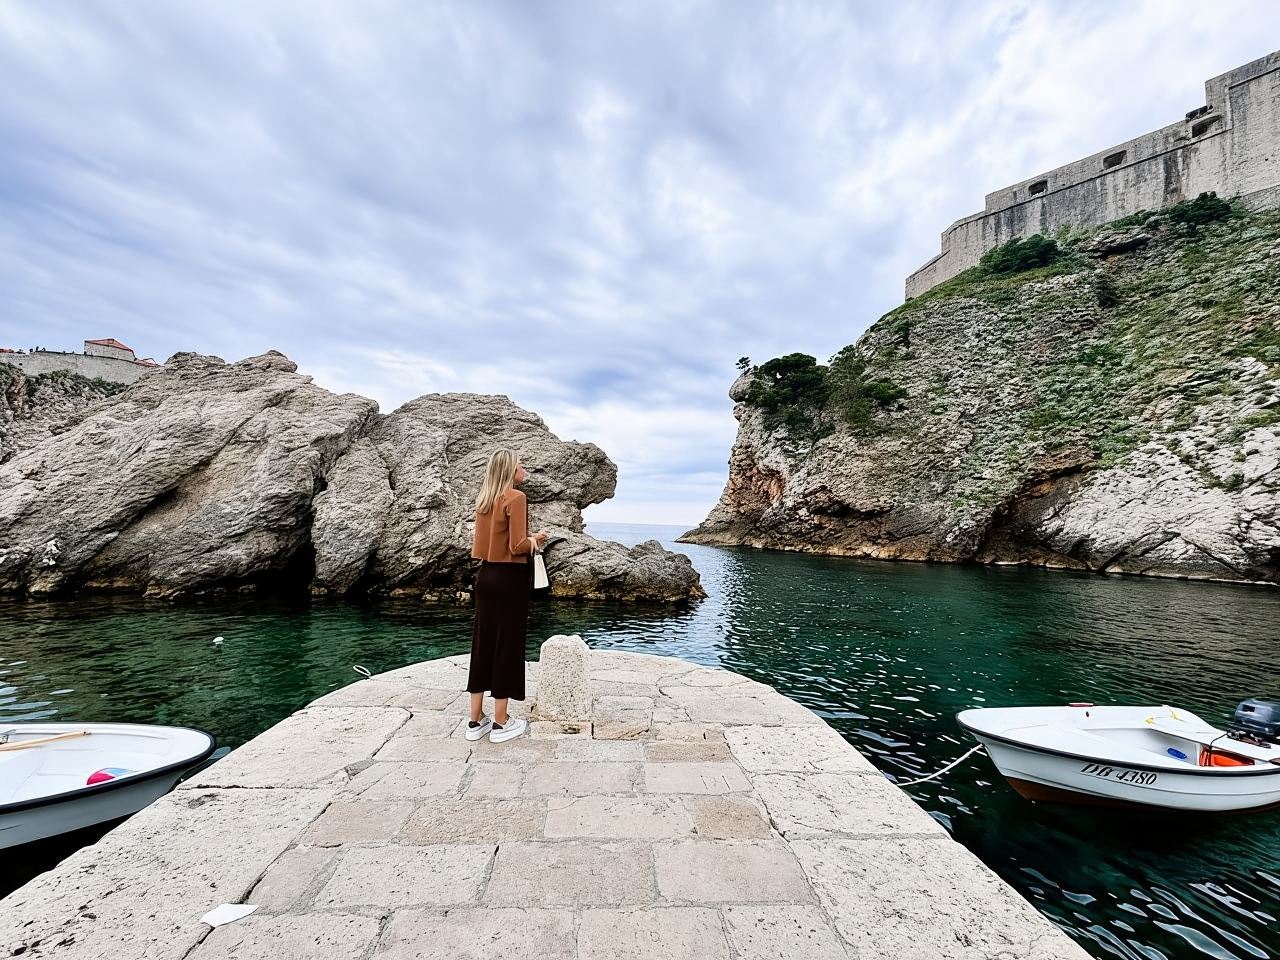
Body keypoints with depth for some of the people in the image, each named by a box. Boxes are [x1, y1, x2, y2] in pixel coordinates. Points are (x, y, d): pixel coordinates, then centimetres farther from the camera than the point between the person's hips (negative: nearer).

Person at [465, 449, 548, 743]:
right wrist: (535, 538, 1)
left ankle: (476, 721, 22)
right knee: (507, 646, 3)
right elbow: (518, 547, -19)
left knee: (483, 644, 12)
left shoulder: (484, 500, 9)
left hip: (486, 576, 7)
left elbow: (478, 544, 15)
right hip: (510, 579, -7)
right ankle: (501, 723, 13)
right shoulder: (516, 498, -14)